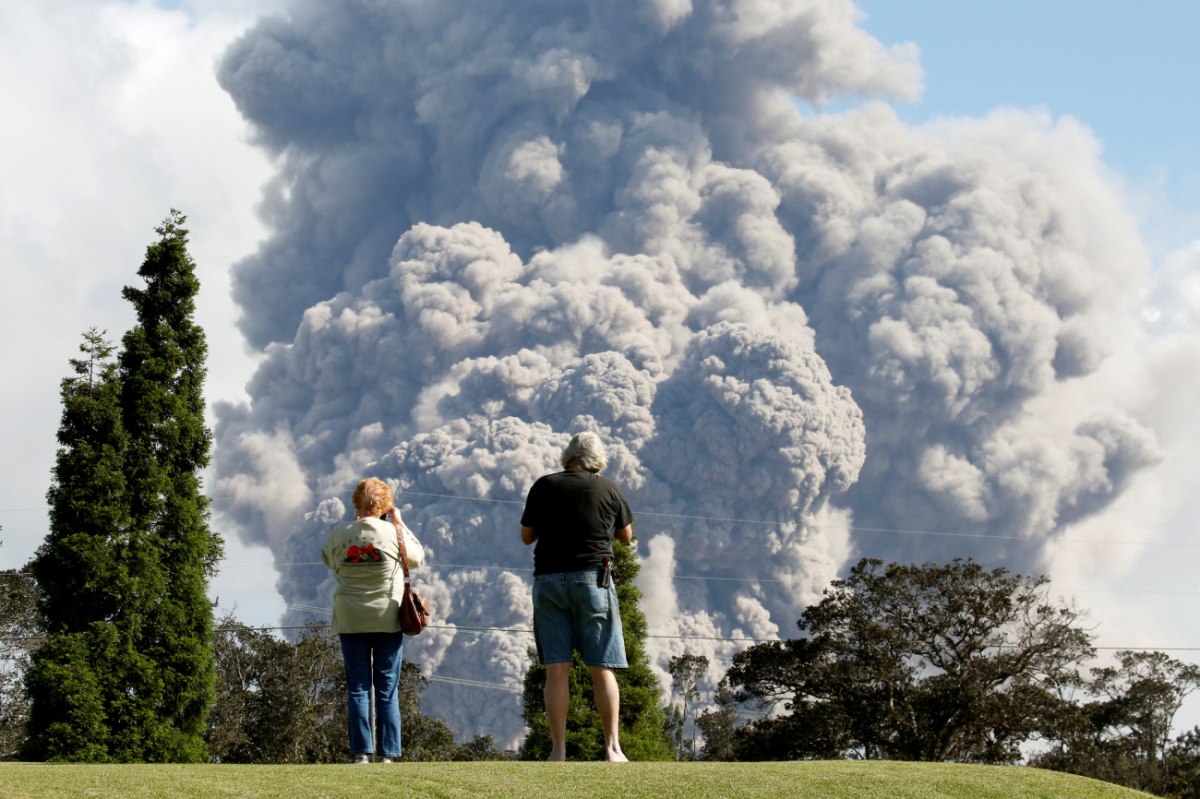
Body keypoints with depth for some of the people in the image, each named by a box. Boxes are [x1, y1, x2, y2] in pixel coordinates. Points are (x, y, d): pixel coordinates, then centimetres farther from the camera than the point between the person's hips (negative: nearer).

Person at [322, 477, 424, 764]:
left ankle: (361, 752, -4)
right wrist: (399, 522, 16)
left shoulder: (338, 536, -3)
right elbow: (418, 557, 11)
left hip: (350, 622, 1)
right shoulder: (393, 533, -6)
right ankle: (388, 754, 0)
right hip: (387, 619, -1)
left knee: (357, 689, 3)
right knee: (387, 690, 3)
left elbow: (329, 560, 18)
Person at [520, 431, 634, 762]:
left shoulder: (544, 487, 3)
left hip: (548, 580, 1)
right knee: (602, 669, 2)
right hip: (592, 579, -1)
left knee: (557, 670, 1)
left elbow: (526, 536, 10)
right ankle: (612, 747, -1)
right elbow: (626, 535, 16)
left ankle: (558, 750, -2)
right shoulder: (608, 489, 2)